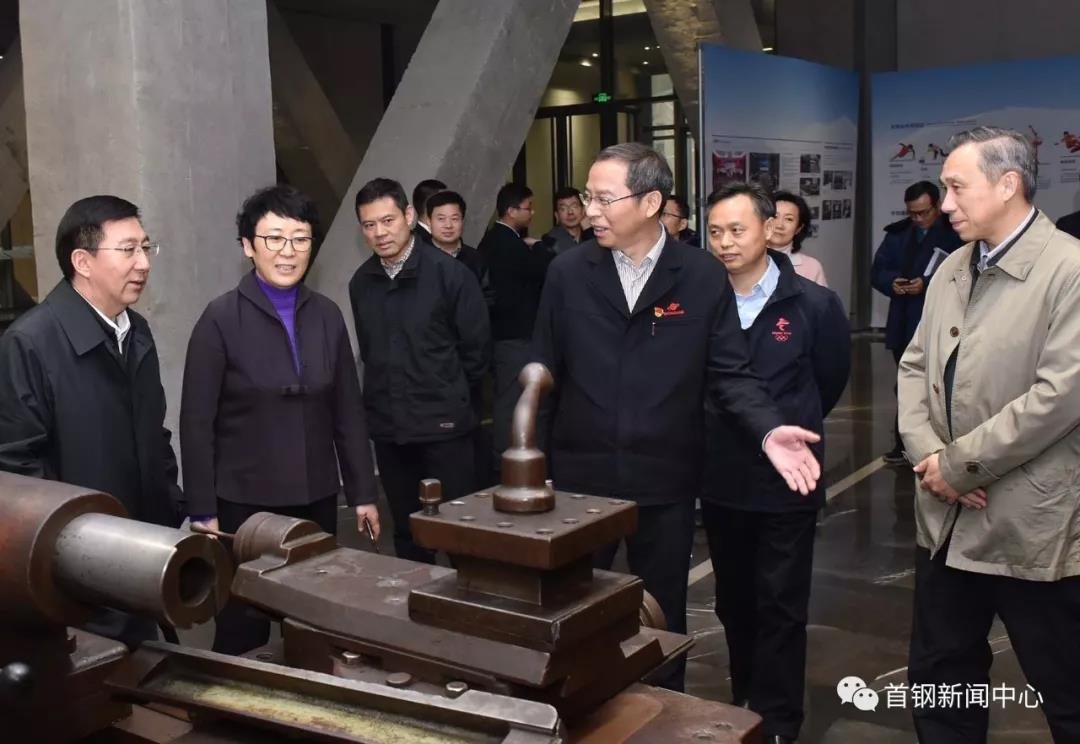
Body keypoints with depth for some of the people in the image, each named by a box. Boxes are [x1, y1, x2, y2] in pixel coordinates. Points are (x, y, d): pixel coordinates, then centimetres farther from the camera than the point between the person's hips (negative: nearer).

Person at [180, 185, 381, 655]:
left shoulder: (326, 315, 3)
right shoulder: (221, 319, -9)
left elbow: (348, 411, 8)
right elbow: (196, 423, -8)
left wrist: (363, 492, 8)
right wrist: (203, 511, -9)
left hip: (316, 499, 4)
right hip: (245, 502, -3)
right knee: (243, 630, 9)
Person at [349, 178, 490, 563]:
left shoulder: (449, 272, -10)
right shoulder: (361, 282, 5)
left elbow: (477, 346, -4)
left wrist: (451, 396, 3)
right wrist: (384, 398, 12)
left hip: (443, 424, -4)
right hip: (388, 426, 5)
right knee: (406, 532, 15)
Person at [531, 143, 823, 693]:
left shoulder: (704, 277, -3)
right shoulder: (567, 273, 0)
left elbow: (730, 373, -3)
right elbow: (544, 374, 3)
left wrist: (769, 430, -20)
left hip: (664, 481, 0)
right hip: (579, 475, 1)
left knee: (664, 615, 14)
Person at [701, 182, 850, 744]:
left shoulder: (814, 304, -9)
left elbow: (831, 379, 6)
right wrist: (722, 432, 8)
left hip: (786, 482, -3)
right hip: (720, 481, 3)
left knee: (780, 608, 4)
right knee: (733, 603, 17)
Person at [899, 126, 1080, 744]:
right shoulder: (952, 270, 10)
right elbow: (915, 366, 10)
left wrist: (959, 463, -15)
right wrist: (927, 454, -7)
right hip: (947, 518, 7)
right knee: (940, 676, 19)